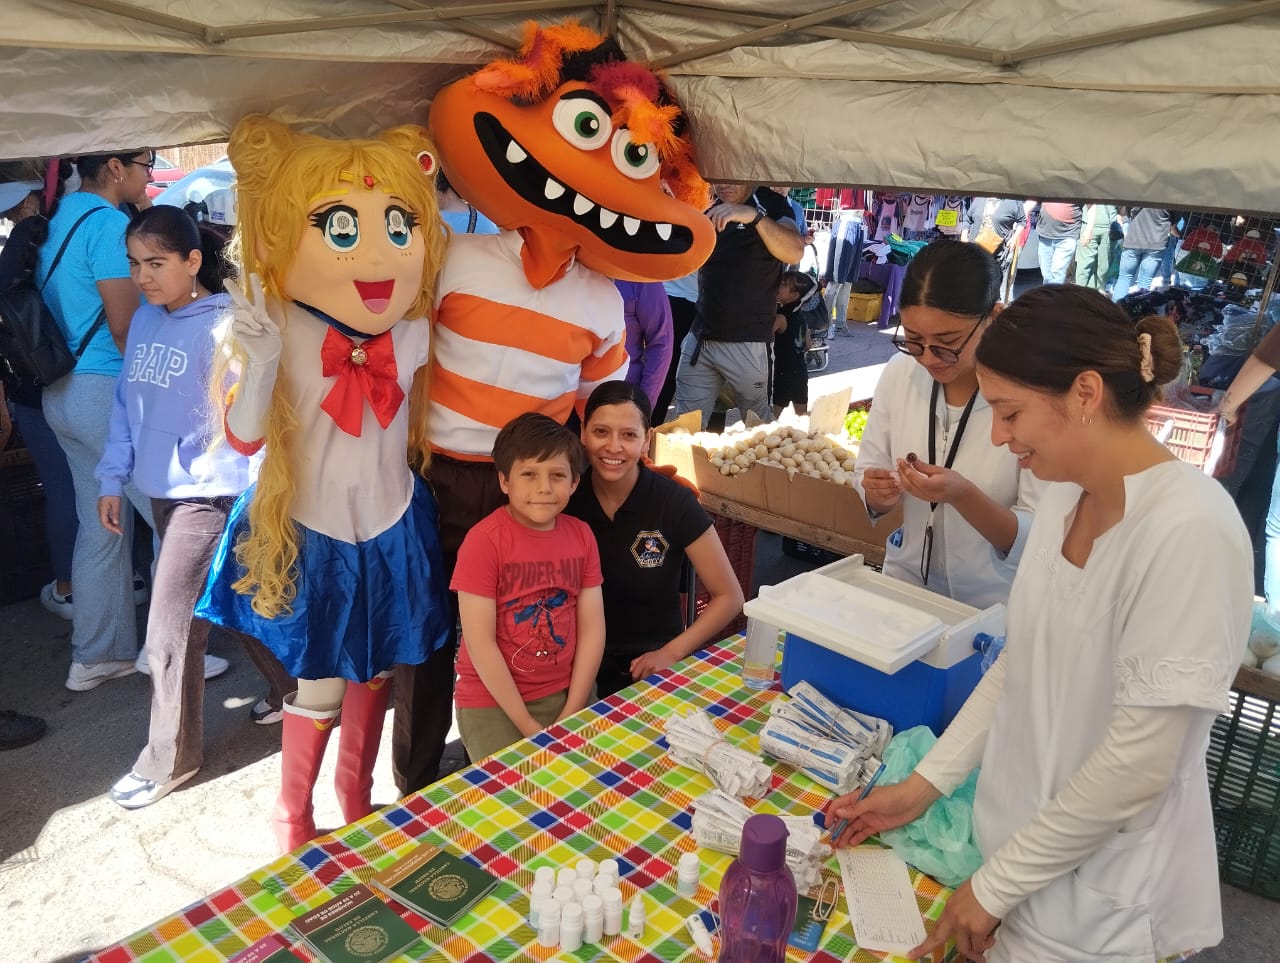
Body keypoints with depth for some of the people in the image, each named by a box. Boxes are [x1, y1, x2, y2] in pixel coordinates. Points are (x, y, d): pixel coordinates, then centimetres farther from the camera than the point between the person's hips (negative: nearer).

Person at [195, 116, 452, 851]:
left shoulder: (413, 334, -7)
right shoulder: (287, 336, -19)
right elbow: (243, 439, -22)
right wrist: (258, 362, -34)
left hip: (392, 530, 4)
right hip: (314, 535, -4)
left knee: (375, 670, 19)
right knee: (319, 685, 8)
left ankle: (358, 800, 43)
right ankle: (293, 820, 35)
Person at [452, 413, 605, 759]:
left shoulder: (582, 536, 0)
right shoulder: (483, 541, -16)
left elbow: (592, 630, -1)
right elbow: (480, 644, -16)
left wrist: (570, 717, -8)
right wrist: (529, 727, -15)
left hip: (567, 693, 4)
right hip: (492, 701, -4)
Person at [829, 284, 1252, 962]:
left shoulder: (1189, 531, -26)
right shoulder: (1064, 496, -1)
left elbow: (1139, 763, -24)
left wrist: (996, 884, -14)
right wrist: (924, 784, 4)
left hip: (1099, 900, -6)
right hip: (1022, 834, 6)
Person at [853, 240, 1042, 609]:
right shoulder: (898, 374, -4)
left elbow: (1038, 538, -14)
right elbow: (869, 484, 5)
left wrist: (962, 495, -29)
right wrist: (879, 494, -16)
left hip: (993, 604, -2)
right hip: (905, 582, 2)